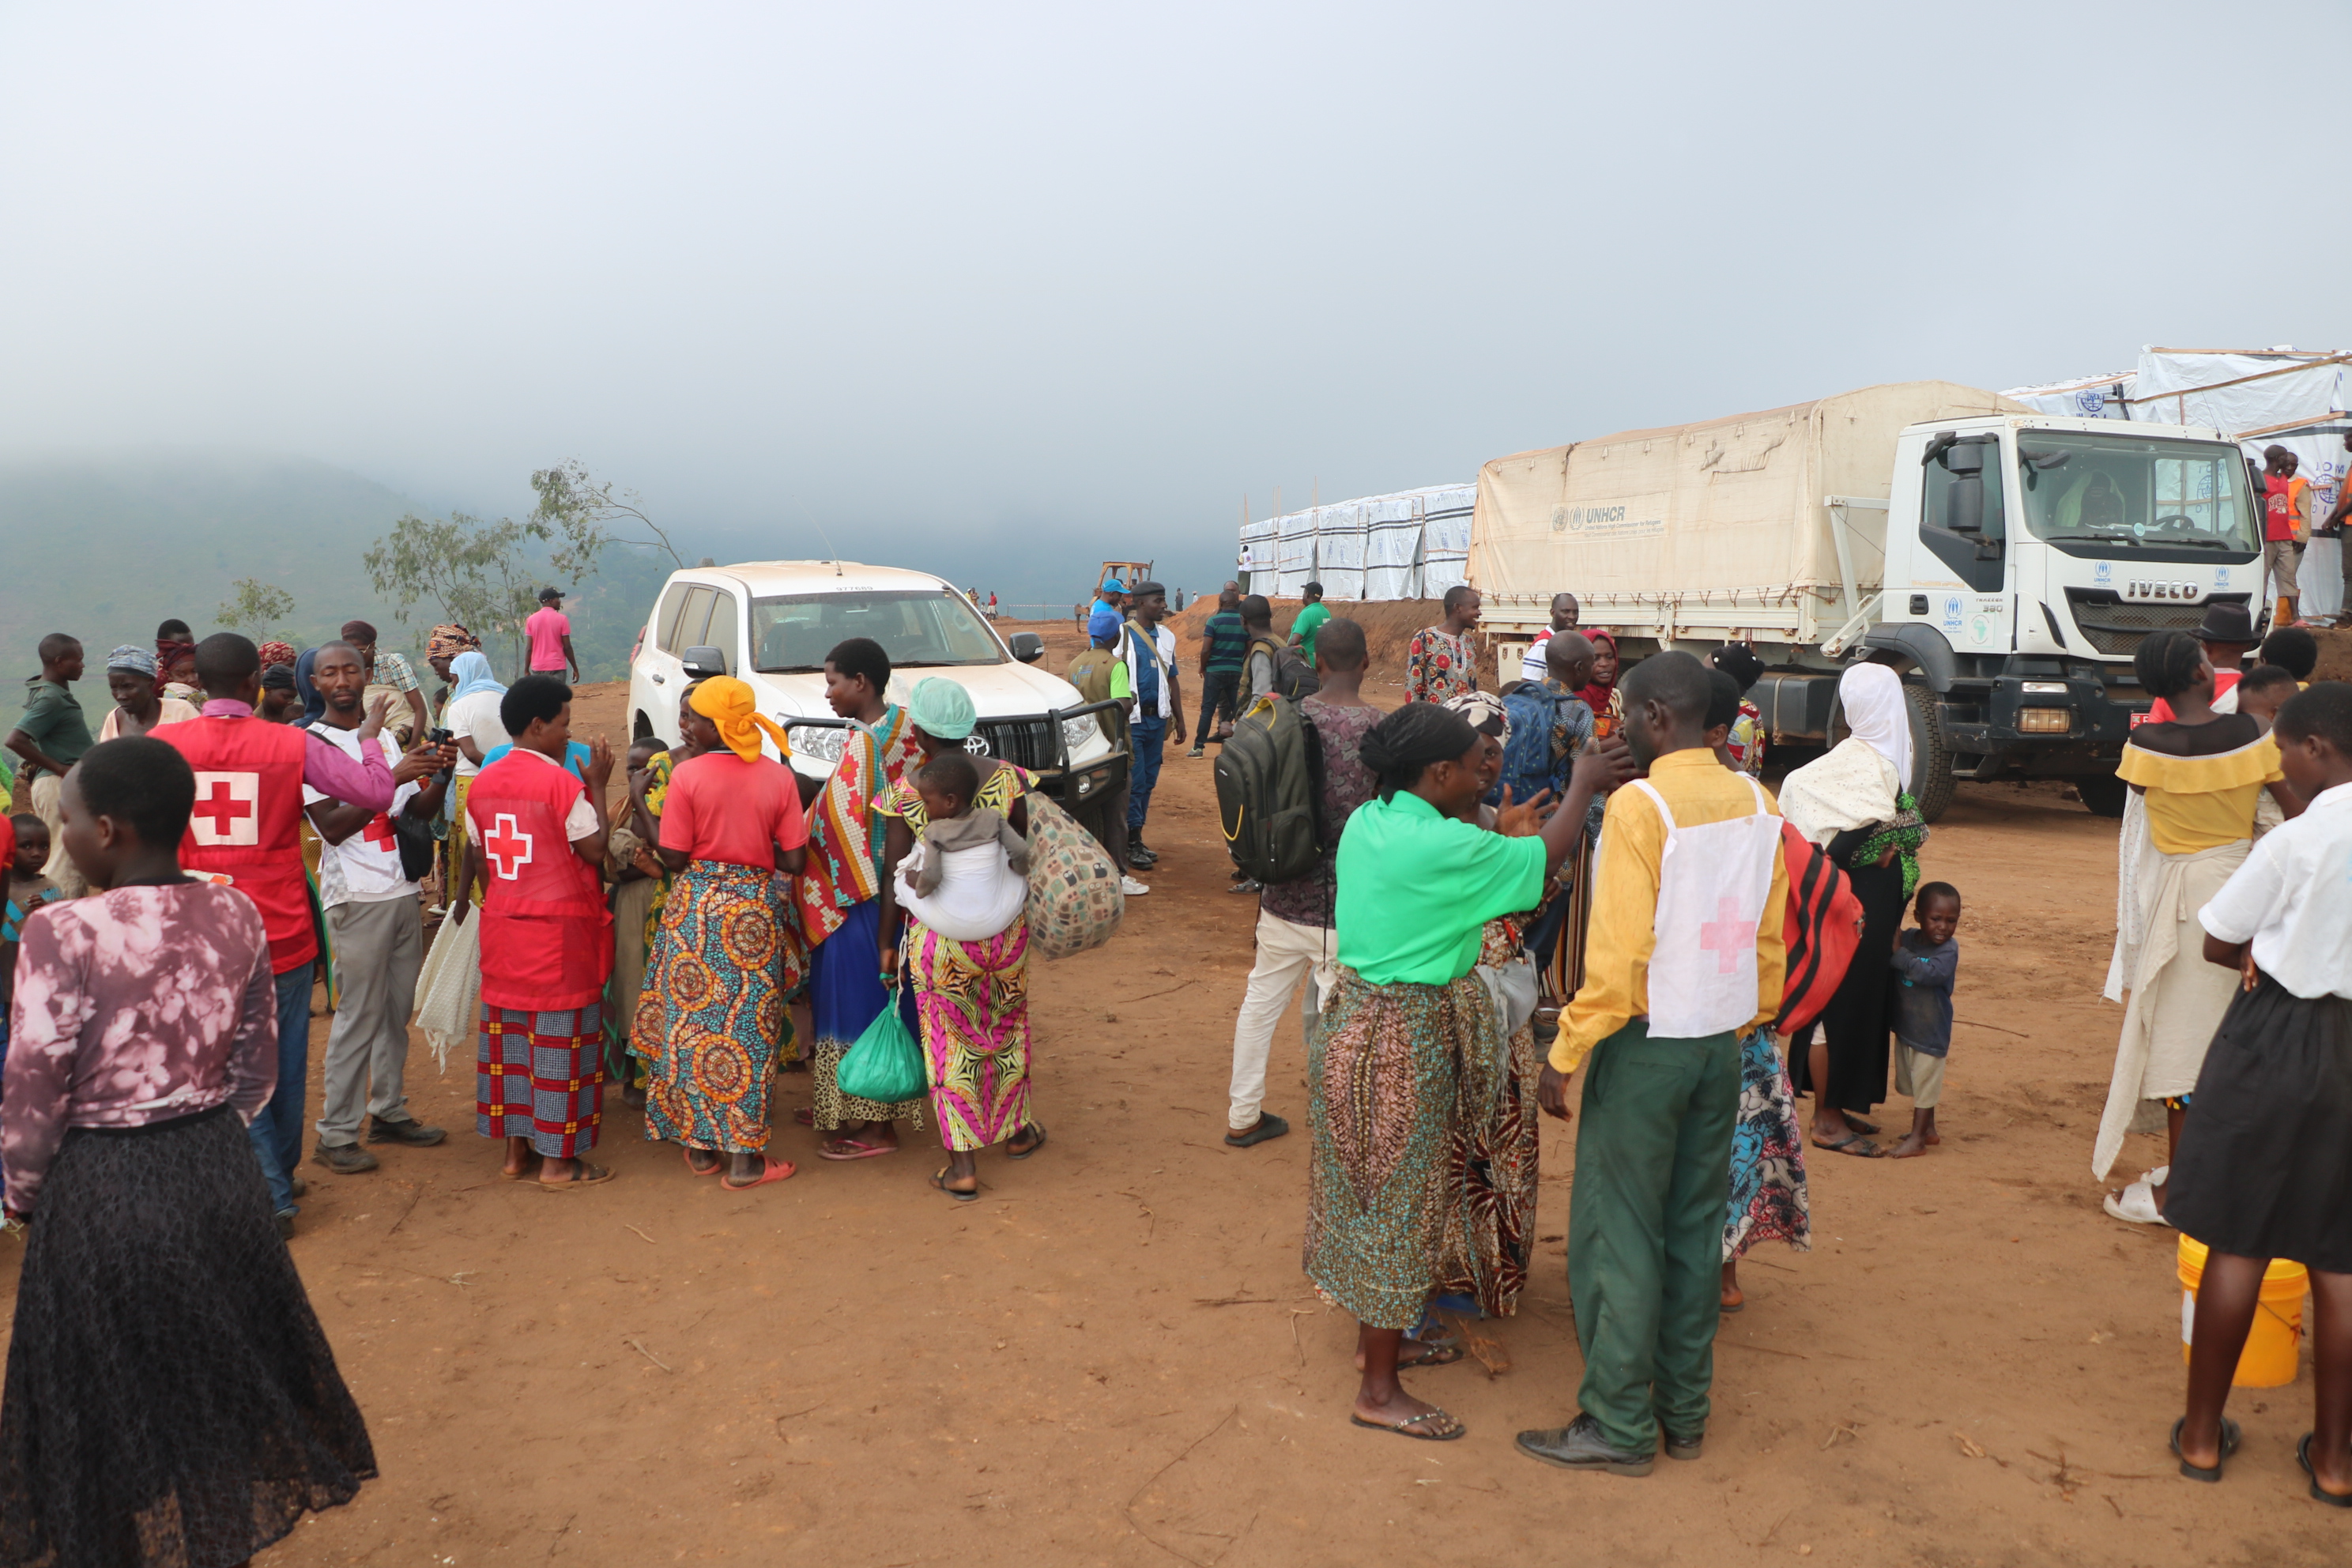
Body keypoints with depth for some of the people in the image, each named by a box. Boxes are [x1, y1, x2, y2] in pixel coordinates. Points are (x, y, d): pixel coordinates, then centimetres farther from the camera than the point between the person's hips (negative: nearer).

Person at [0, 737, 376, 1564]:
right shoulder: (236, 916, -5)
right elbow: (256, 1069, 3)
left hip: (99, 1187, -5)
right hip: (220, 1174, 5)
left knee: (111, 1398, 14)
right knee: (218, 1371, 22)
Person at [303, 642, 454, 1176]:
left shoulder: (384, 737, 14)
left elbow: (418, 811, 14)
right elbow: (332, 826, -15)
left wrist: (439, 775, -5)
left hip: (402, 889, 6)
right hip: (357, 895, -6)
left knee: (398, 1009, 11)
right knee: (359, 1015, -5)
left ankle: (389, 1112, 23)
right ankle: (335, 1135, 3)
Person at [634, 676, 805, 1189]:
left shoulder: (687, 775, -11)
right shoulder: (778, 777, -5)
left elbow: (674, 858, -6)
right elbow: (794, 861, -4)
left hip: (696, 907, -1)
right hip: (756, 914, 1)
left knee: (692, 1021, 12)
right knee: (746, 1030, 8)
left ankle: (699, 1144, 22)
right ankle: (742, 1157, 11)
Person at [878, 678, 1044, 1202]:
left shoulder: (906, 792, -14)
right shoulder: (1006, 777, -7)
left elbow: (895, 876, -9)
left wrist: (887, 942, 2)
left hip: (937, 937, -3)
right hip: (1003, 925, 3)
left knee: (950, 1043, 9)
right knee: (1005, 1029, 23)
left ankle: (963, 1166, 12)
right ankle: (1017, 1130, 40)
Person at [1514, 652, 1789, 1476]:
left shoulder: (1640, 805, -18)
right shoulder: (1757, 803, 3)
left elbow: (1617, 951, -21)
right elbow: (1771, 935, 9)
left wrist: (1565, 1053, -13)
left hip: (1648, 1043, -7)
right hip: (1721, 1044, 7)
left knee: (1619, 1233, 4)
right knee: (1695, 1229, 15)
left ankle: (1619, 1425, 11)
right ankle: (1685, 1411, 25)